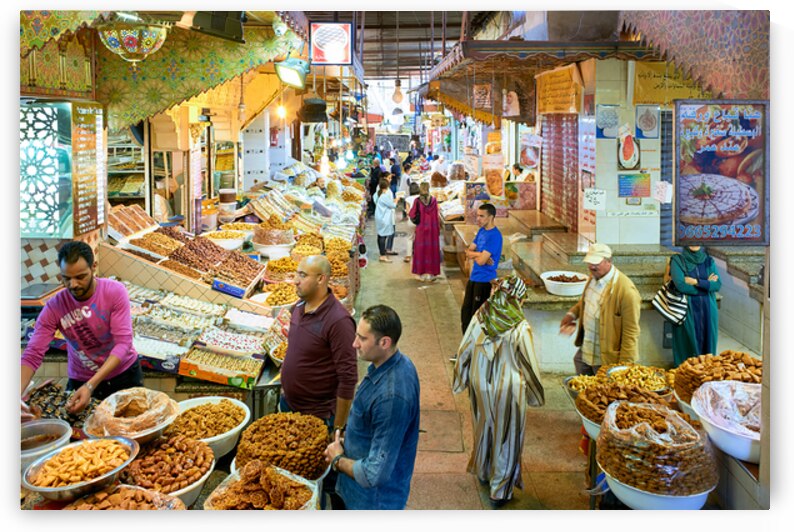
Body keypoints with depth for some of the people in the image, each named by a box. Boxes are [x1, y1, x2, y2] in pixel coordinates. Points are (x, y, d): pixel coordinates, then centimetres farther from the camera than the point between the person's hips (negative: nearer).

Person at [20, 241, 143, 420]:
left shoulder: (115, 292, -21)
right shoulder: (54, 307, -17)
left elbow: (123, 343, -26)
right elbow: (32, 355, -20)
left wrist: (90, 386, -36)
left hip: (125, 374, 0)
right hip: (81, 381, 1)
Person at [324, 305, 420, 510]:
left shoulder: (391, 398, -37)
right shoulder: (397, 363, -6)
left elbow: (375, 473, -32)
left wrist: (338, 460, -15)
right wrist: (347, 441, 2)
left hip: (375, 498, -9)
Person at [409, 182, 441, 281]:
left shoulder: (417, 201, -10)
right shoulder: (434, 200, -4)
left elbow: (412, 215, -5)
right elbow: (436, 216, -1)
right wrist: (438, 229, 9)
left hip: (421, 228, -1)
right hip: (432, 229, 1)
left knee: (421, 249, 8)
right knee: (432, 249, 9)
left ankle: (422, 273, 9)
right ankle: (431, 272, 11)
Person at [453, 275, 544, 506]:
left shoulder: (480, 317, -12)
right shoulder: (520, 328, -23)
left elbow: (465, 351, -3)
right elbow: (530, 366, -14)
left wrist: (461, 380, 12)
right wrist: (536, 395, 2)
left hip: (481, 385, 4)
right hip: (508, 390, -4)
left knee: (483, 427, 26)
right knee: (506, 437, 13)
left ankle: (483, 472, 47)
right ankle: (500, 490, 25)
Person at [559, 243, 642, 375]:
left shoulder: (627, 291, -25)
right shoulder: (593, 277, 0)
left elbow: (631, 332, -21)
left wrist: (624, 365, -19)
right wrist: (572, 314, 5)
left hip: (606, 359, -7)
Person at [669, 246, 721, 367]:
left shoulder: (708, 261, 8)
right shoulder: (678, 260, -3)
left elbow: (718, 284, -2)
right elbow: (680, 285, -15)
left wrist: (696, 282, -15)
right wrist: (707, 284, -7)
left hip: (708, 308, 3)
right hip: (688, 309, -3)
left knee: (707, 339, 6)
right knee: (689, 341, -1)